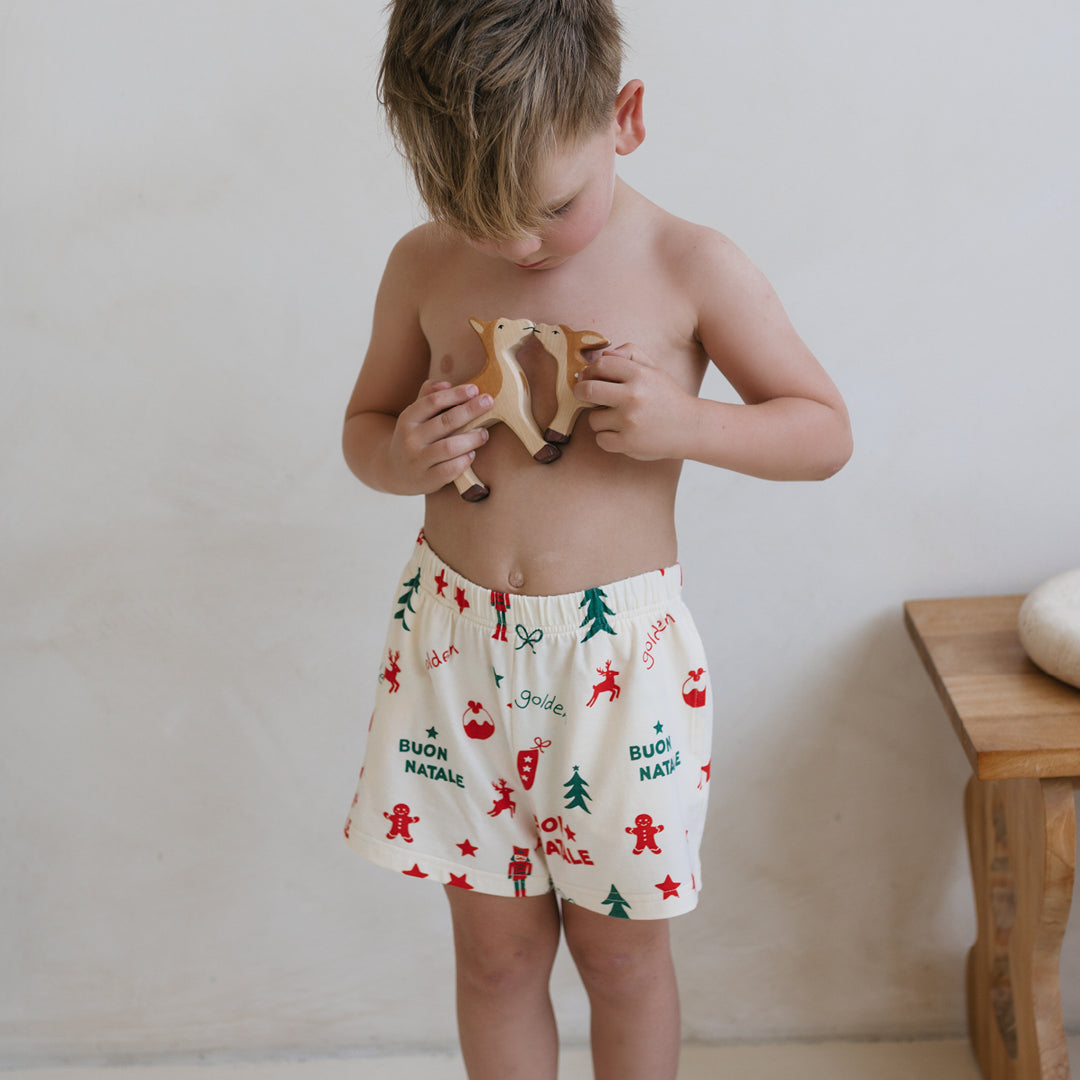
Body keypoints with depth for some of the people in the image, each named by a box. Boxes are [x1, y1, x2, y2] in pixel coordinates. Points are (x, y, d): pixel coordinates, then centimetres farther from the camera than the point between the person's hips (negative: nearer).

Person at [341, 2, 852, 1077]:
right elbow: (363, 424, 12)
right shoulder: (424, 266, -1)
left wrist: (684, 423, -20)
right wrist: (401, 456, -12)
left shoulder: (692, 269, -9)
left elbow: (825, 430, -2)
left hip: (617, 648, -2)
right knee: (495, 946, 12)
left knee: (619, 945, 12)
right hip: (457, 639, 2)